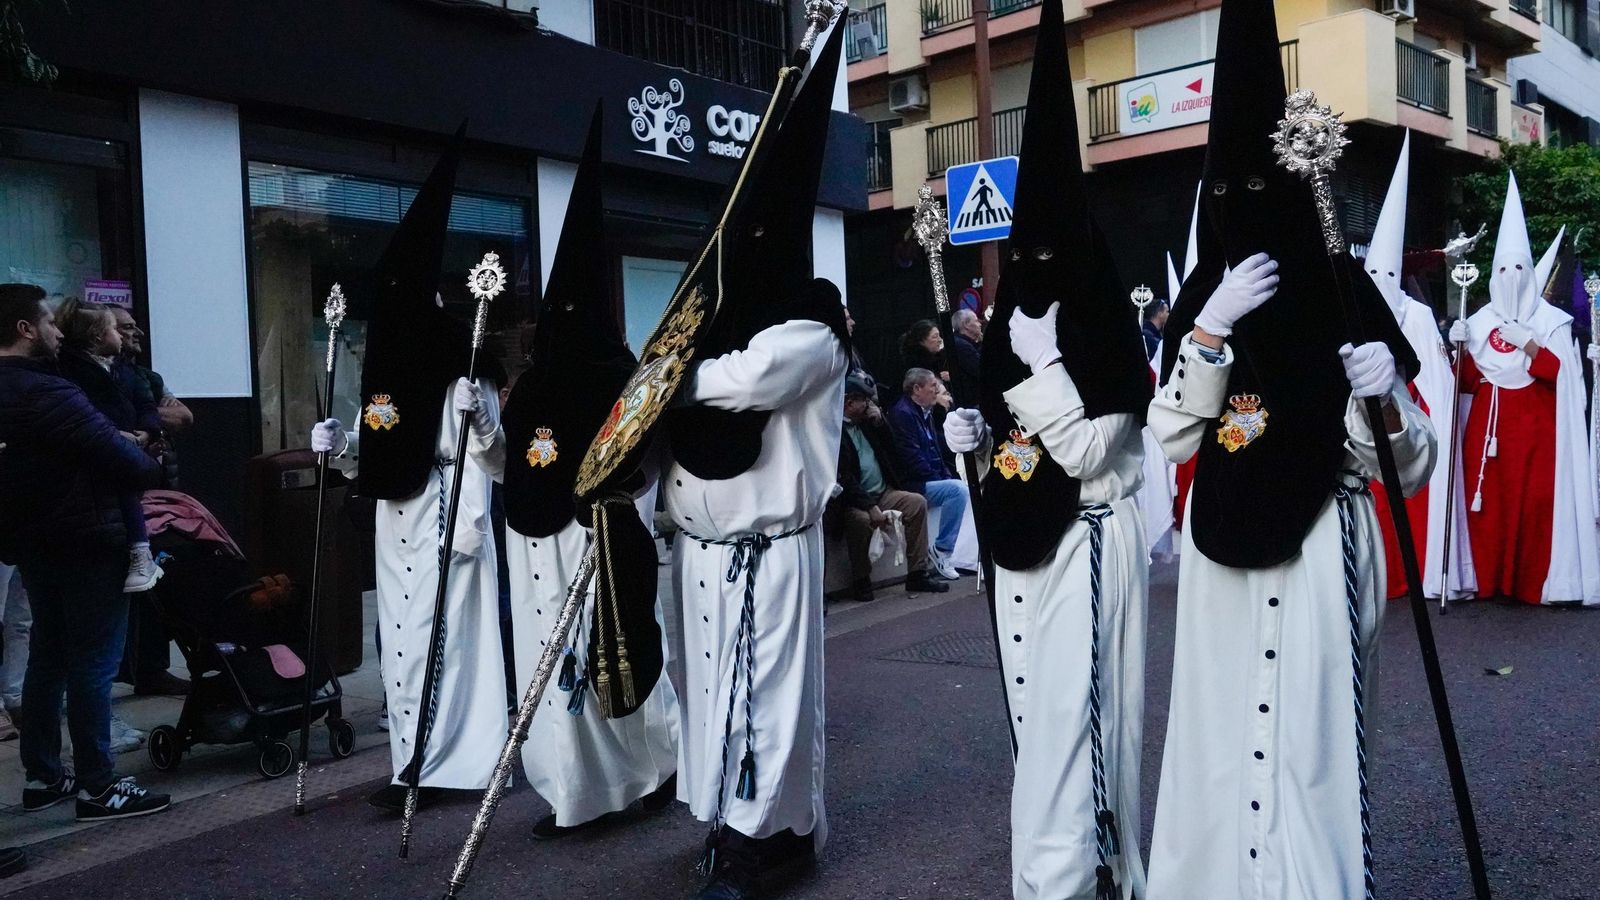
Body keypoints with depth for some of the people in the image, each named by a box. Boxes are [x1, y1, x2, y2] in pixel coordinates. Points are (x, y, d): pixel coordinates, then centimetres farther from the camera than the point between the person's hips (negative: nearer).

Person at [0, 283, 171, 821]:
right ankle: (97, 786, 3)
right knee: (93, 662, -3)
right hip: (86, 543, -10)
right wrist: (151, 469, -4)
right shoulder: (45, 393, -21)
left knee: (47, 657, 16)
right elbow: (121, 457, -24)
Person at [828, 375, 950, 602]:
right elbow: (843, 479, -21)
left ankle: (917, 573, -5)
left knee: (917, 502, -9)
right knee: (861, 519, -36)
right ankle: (861, 581, -14)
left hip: (882, 493, 8)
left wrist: (879, 421, 3)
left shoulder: (864, 421, 13)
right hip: (853, 501, -8)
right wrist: (871, 507, -27)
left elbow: (889, 451, 18)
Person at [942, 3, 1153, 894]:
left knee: (1073, 711, -7)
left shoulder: (1110, 337, -11)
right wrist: (979, 435, 1)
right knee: (1038, 709, 14)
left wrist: (1044, 363, -24)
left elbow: (1086, 453, -19)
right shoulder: (1020, 330, 11)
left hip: (1087, 545, -8)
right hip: (1025, 539, 8)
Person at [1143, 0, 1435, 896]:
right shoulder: (1204, 299, 6)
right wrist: (1210, 329, -13)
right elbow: (1172, 438, -4)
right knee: (1223, 732, 9)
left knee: (1311, 736, -1)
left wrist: (1386, 400, -22)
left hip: (1319, 553, -3)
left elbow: (1410, 469, -2)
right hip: (1222, 554, 3)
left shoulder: (1349, 302, -4)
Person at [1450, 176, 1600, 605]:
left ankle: (1535, 583, 1)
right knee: (1488, 498, -3)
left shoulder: (1552, 320, 4)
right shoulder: (1479, 321, 10)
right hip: (1488, 422, 2)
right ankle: (1488, 580, 4)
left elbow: (1560, 373, -7)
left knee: (1536, 499, -7)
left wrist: (1526, 342, -16)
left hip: (1535, 424, -2)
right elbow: (1469, 382, 8)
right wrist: (1459, 348, -7)